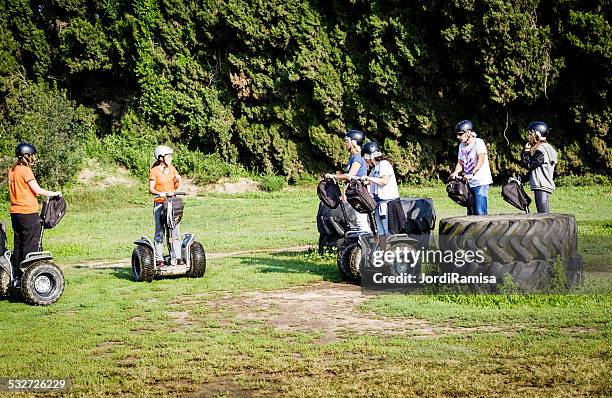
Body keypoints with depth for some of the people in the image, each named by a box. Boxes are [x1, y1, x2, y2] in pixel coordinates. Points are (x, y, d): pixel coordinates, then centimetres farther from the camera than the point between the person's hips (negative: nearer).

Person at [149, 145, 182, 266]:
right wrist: (160, 193, -25)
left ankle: (176, 257, 5)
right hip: (159, 203, -5)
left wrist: (178, 181, -3)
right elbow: (151, 189, -8)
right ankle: (159, 258, 0)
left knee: (175, 231, 1)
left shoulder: (172, 169, 12)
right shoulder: (154, 171, -3)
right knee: (159, 232, -3)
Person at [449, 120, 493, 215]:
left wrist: (471, 174, -32)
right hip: (468, 183, 8)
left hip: (481, 183, -8)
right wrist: (455, 173, -8)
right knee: (471, 213, 8)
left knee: (480, 212, -15)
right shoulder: (461, 146, 15)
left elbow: (481, 160, -20)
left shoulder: (478, 142, -8)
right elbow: (460, 163, 14)